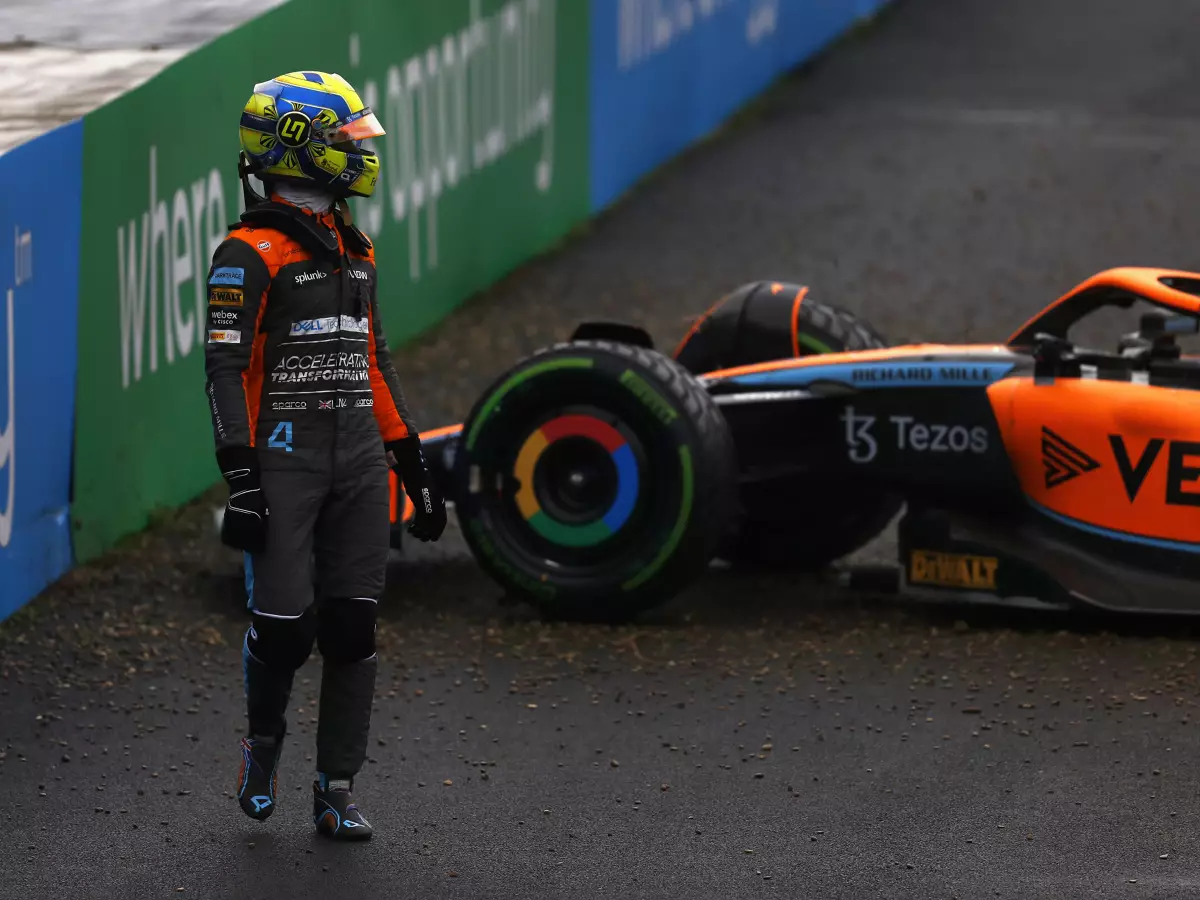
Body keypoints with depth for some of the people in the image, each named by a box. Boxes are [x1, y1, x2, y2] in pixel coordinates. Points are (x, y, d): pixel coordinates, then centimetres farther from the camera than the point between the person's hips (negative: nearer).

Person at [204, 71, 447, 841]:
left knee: (353, 625, 1)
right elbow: (226, 371, -12)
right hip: (285, 454, -6)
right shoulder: (250, 255, -8)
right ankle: (263, 744, 20)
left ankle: (338, 791, 6)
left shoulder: (354, 251, 14)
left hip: (359, 457, 6)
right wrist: (240, 479, -19)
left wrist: (413, 464, 19)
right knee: (285, 623, -9)